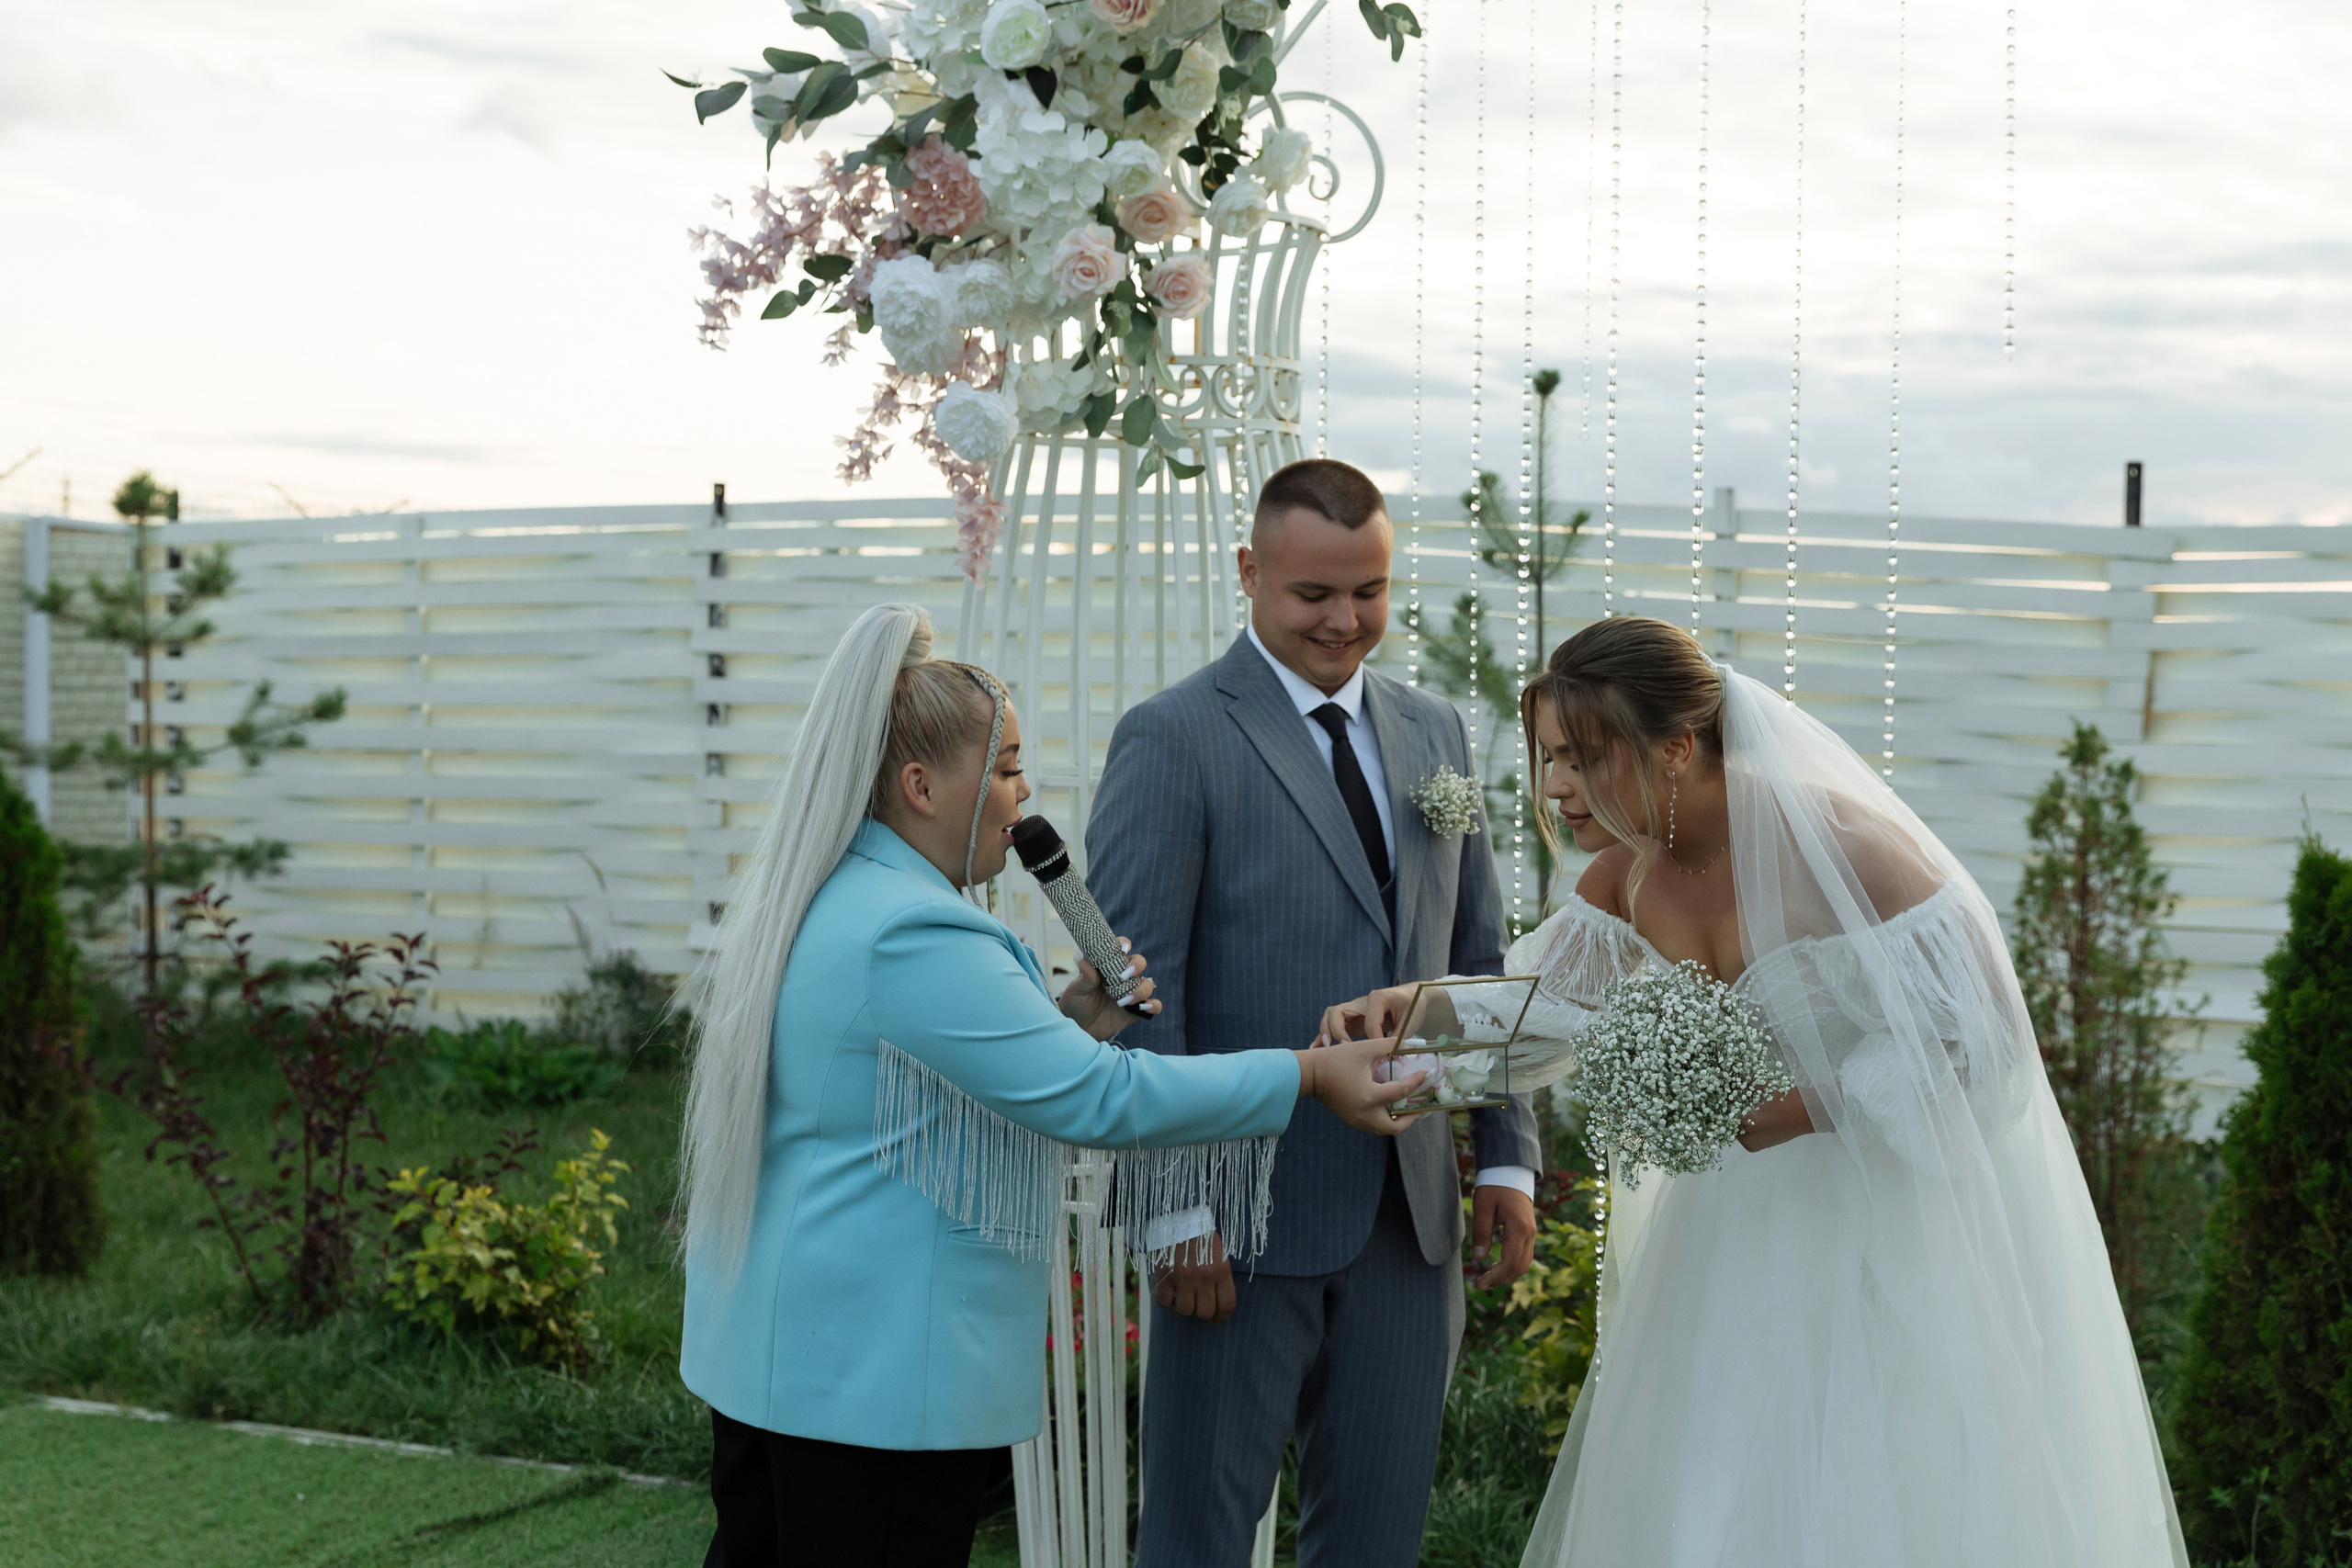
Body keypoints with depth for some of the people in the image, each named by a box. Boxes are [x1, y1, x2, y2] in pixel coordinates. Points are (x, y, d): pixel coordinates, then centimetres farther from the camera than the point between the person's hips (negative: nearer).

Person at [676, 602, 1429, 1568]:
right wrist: (1308, 1075, -16)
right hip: (876, 1369, -10)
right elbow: (1096, 1101, -23)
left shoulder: (815, 899, 11)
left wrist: (1067, 1024, 4)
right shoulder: (912, 933, -22)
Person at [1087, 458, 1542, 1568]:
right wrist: (1175, 1205, -16)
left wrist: (1507, 1154, 8)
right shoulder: (1173, 739, -7)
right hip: (1243, 1222, -5)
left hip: (1408, 1217, 6)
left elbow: (1477, 960, 16)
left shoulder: (1435, 735, 13)